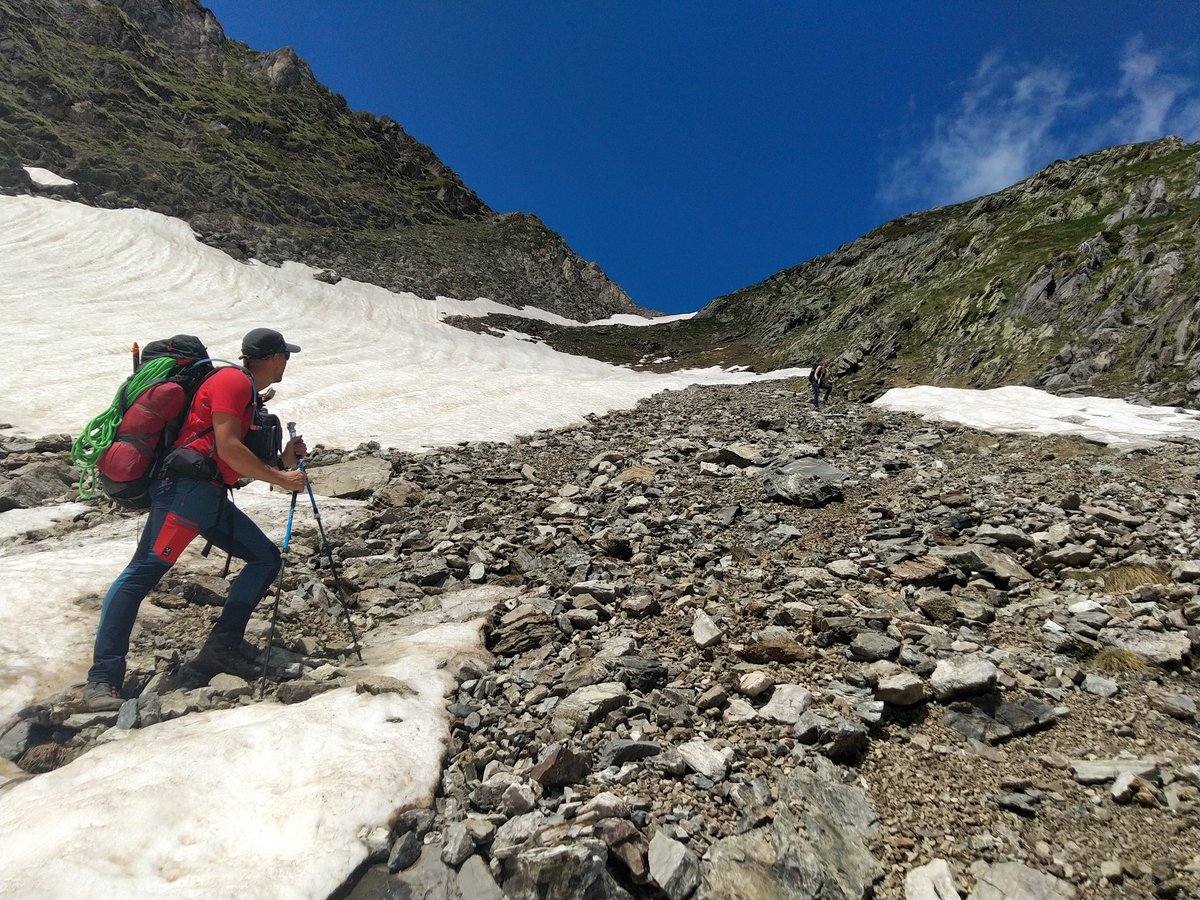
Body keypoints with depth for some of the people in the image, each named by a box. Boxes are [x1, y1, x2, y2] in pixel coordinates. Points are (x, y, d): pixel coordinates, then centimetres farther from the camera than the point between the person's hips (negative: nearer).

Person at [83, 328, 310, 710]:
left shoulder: (248, 394, 25)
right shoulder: (234, 381, -4)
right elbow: (227, 448, -15)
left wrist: (283, 460, 16)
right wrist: (279, 478, -10)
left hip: (212, 497, 10)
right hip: (186, 488, -10)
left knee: (266, 557, 5)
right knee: (141, 573, -11)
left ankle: (221, 649, 1)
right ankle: (102, 679, -10)